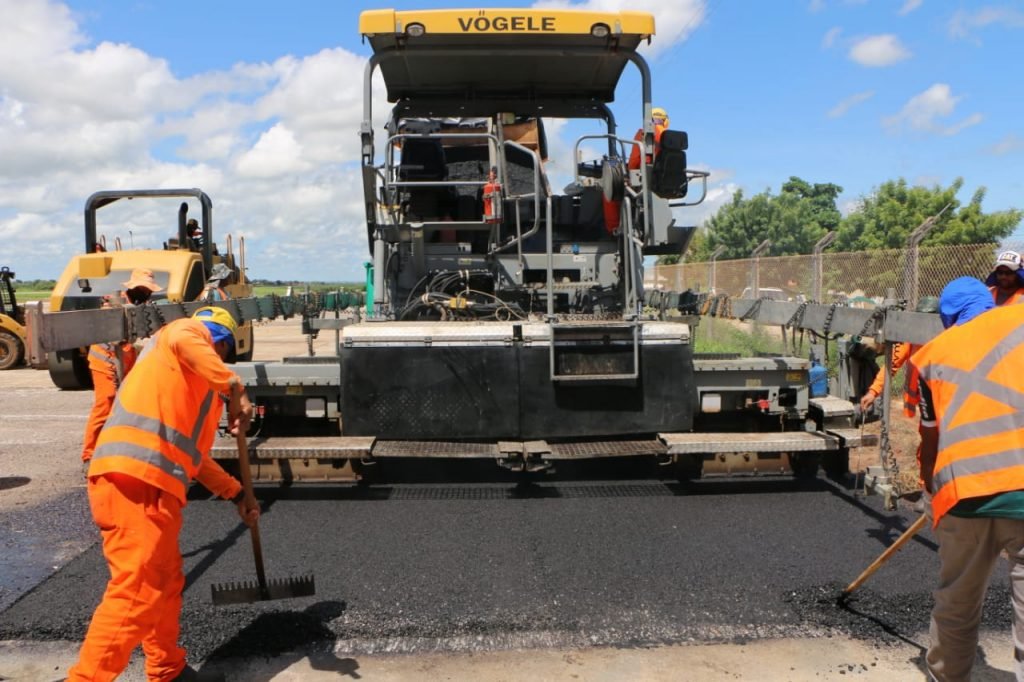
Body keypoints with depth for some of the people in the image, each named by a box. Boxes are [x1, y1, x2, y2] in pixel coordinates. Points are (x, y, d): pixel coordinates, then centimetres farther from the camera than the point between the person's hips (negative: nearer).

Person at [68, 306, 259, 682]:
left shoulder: (195, 383, 32)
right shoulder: (191, 330, 7)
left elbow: (192, 452, 35)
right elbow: (181, 341, -21)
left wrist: (237, 493, 36)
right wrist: (234, 387, -23)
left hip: (145, 485, 10)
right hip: (135, 480, -10)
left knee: (166, 582, 20)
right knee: (136, 594, -9)